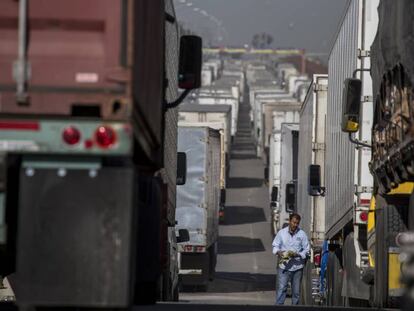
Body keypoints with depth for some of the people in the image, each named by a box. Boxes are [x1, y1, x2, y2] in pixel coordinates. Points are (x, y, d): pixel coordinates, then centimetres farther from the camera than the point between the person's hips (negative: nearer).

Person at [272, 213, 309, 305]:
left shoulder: (302, 234, 1)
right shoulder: (281, 233, 2)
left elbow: (306, 250, 2)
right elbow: (275, 246, 8)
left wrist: (297, 254, -16)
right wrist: (278, 252, -14)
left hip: (297, 266, 1)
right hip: (284, 265, -1)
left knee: (296, 290, 6)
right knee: (281, 288, -10)